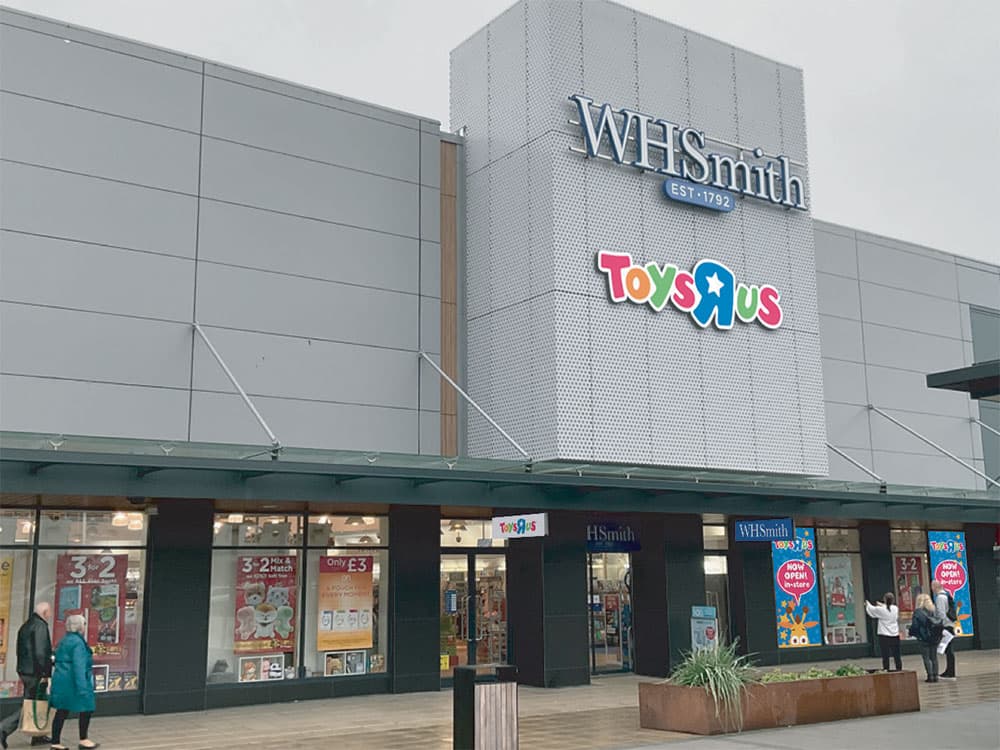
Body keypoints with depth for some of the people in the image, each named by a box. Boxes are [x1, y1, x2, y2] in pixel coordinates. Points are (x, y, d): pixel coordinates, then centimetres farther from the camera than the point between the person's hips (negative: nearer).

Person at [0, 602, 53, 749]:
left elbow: (21, 650, 19)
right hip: (35, 673, -10)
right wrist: (44, 673, -17)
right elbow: (40, 652, -22)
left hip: (25, 670, 10)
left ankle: (38, 736, 21)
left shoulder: (26, 625, 15)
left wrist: (22, 672, 22)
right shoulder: (40, 626, -15)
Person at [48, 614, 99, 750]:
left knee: (62, 711, 10)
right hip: (73, 681, -9)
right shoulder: (78, 642, -16)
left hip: (60, 680, 9)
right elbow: (79, 666, -23)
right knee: (86, 708, 4)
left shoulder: (64, 641, 14)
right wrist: (82, 687, -24)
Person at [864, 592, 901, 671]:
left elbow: (872, 610, 7)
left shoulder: (881, 610, -11)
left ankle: (885, 670, -5)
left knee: (885, 656, -2)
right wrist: (882, 605, 30)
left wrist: (867, 604, 27)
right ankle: (899, 669, 10)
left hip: (884, 636, -3)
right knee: (896, 655, 9)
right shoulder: (896, 609, -1)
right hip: (895, 635, 3)